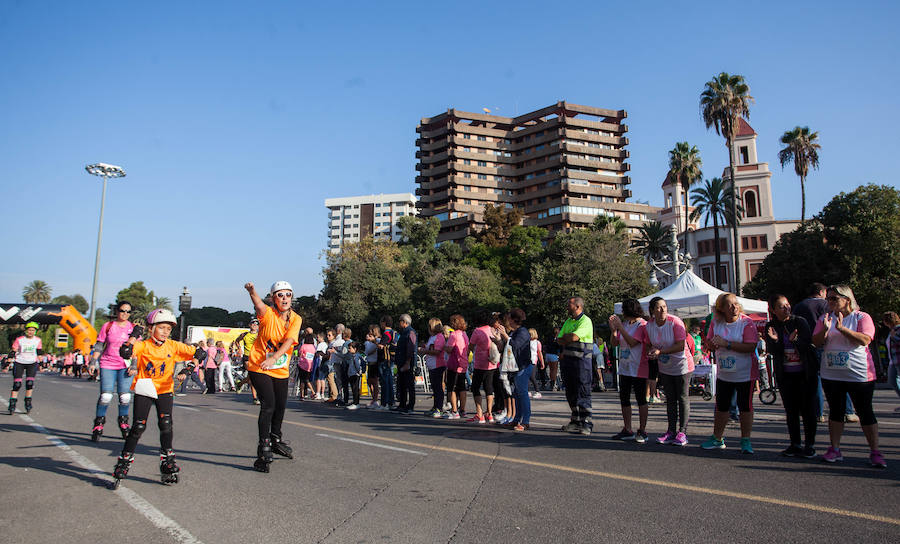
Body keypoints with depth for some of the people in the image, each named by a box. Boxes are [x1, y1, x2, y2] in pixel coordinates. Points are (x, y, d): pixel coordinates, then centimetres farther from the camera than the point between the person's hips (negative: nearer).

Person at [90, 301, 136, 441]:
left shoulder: (133, 328, 7)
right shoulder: (108, 326, 5)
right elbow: (99, 346, 9)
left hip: (125, 366, 1)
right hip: (108, 364, -1)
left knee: (125, 397, -4)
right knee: (105, 396, -8)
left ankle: (123, 421, 18)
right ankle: (98, 423, 11)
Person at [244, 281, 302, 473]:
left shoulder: (296, 319, -3)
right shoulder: (268, 313, -12)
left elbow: (288, 341, -18)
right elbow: (259, 306, -37)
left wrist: (274, 358, -35)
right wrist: (252, 291, -59)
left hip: (280, 370, 5)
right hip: (259, 367, -5)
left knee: (280, 406, 16)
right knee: (268, 405, -17)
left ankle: (276, 440, 41)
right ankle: (263, 450, -11)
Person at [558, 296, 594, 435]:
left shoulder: (585, 321, -10)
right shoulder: (568, 321, 17)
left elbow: (574, 337, -23)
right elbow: (559, 340, 13)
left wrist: (564, 338, -3)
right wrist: (569, 340, -7)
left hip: (581, 360, -8)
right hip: (567, 360, 8)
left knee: (583, 393, -7)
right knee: (571, 393, 12)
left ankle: (587, 423, -2)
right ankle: (575, 421, 22)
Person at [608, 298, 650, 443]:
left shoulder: (643, 325, -10)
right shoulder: (624, 324, 11)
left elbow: (632, 342, -22)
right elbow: (614, 343, 9)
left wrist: (620, 327, -19)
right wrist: (613, 329, -7)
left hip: (638, 369, -8)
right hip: (624, 369, 8)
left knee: (641, 399, 0)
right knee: (624, 399, 10)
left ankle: (642, 431, 9)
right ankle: (627, 430, 18)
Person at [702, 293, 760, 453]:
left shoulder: (746, 322, -13)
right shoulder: (716, 322, 1)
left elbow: (751, 346, -22)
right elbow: (710, 344, 8)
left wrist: (726, 344, -25)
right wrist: (713, 344, -16)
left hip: (745, 373, -4)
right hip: (723, 373, 4)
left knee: (745, 407, 4)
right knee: (721, 407, 12)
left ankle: (745, 441, 18)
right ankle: (717, 439, 25)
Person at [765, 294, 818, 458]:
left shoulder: (800, 322, -5)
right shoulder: (771, 327, 0)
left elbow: (808, 344, -11)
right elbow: (771, 351, -7)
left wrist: (795, 340, -31)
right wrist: (774, 340, -27)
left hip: (806, 372, -2)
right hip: (785, 375, 2)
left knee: (807, 409, 0)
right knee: (791, 411, 7)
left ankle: (810, 445, 10)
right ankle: (795, 444, 16)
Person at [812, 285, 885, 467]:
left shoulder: (862, 317, -3)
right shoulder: (825, 318, 7)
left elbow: (865, 339, -17)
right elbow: (816, 343, 1)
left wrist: (842, 329, -24)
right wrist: (825, 330, -16)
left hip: (859, 375, -3)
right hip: (831, 375, 3)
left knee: (865, 412, 3)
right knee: (835, 411, 8)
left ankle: (875, 452, 11)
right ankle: (835, 450, 15)